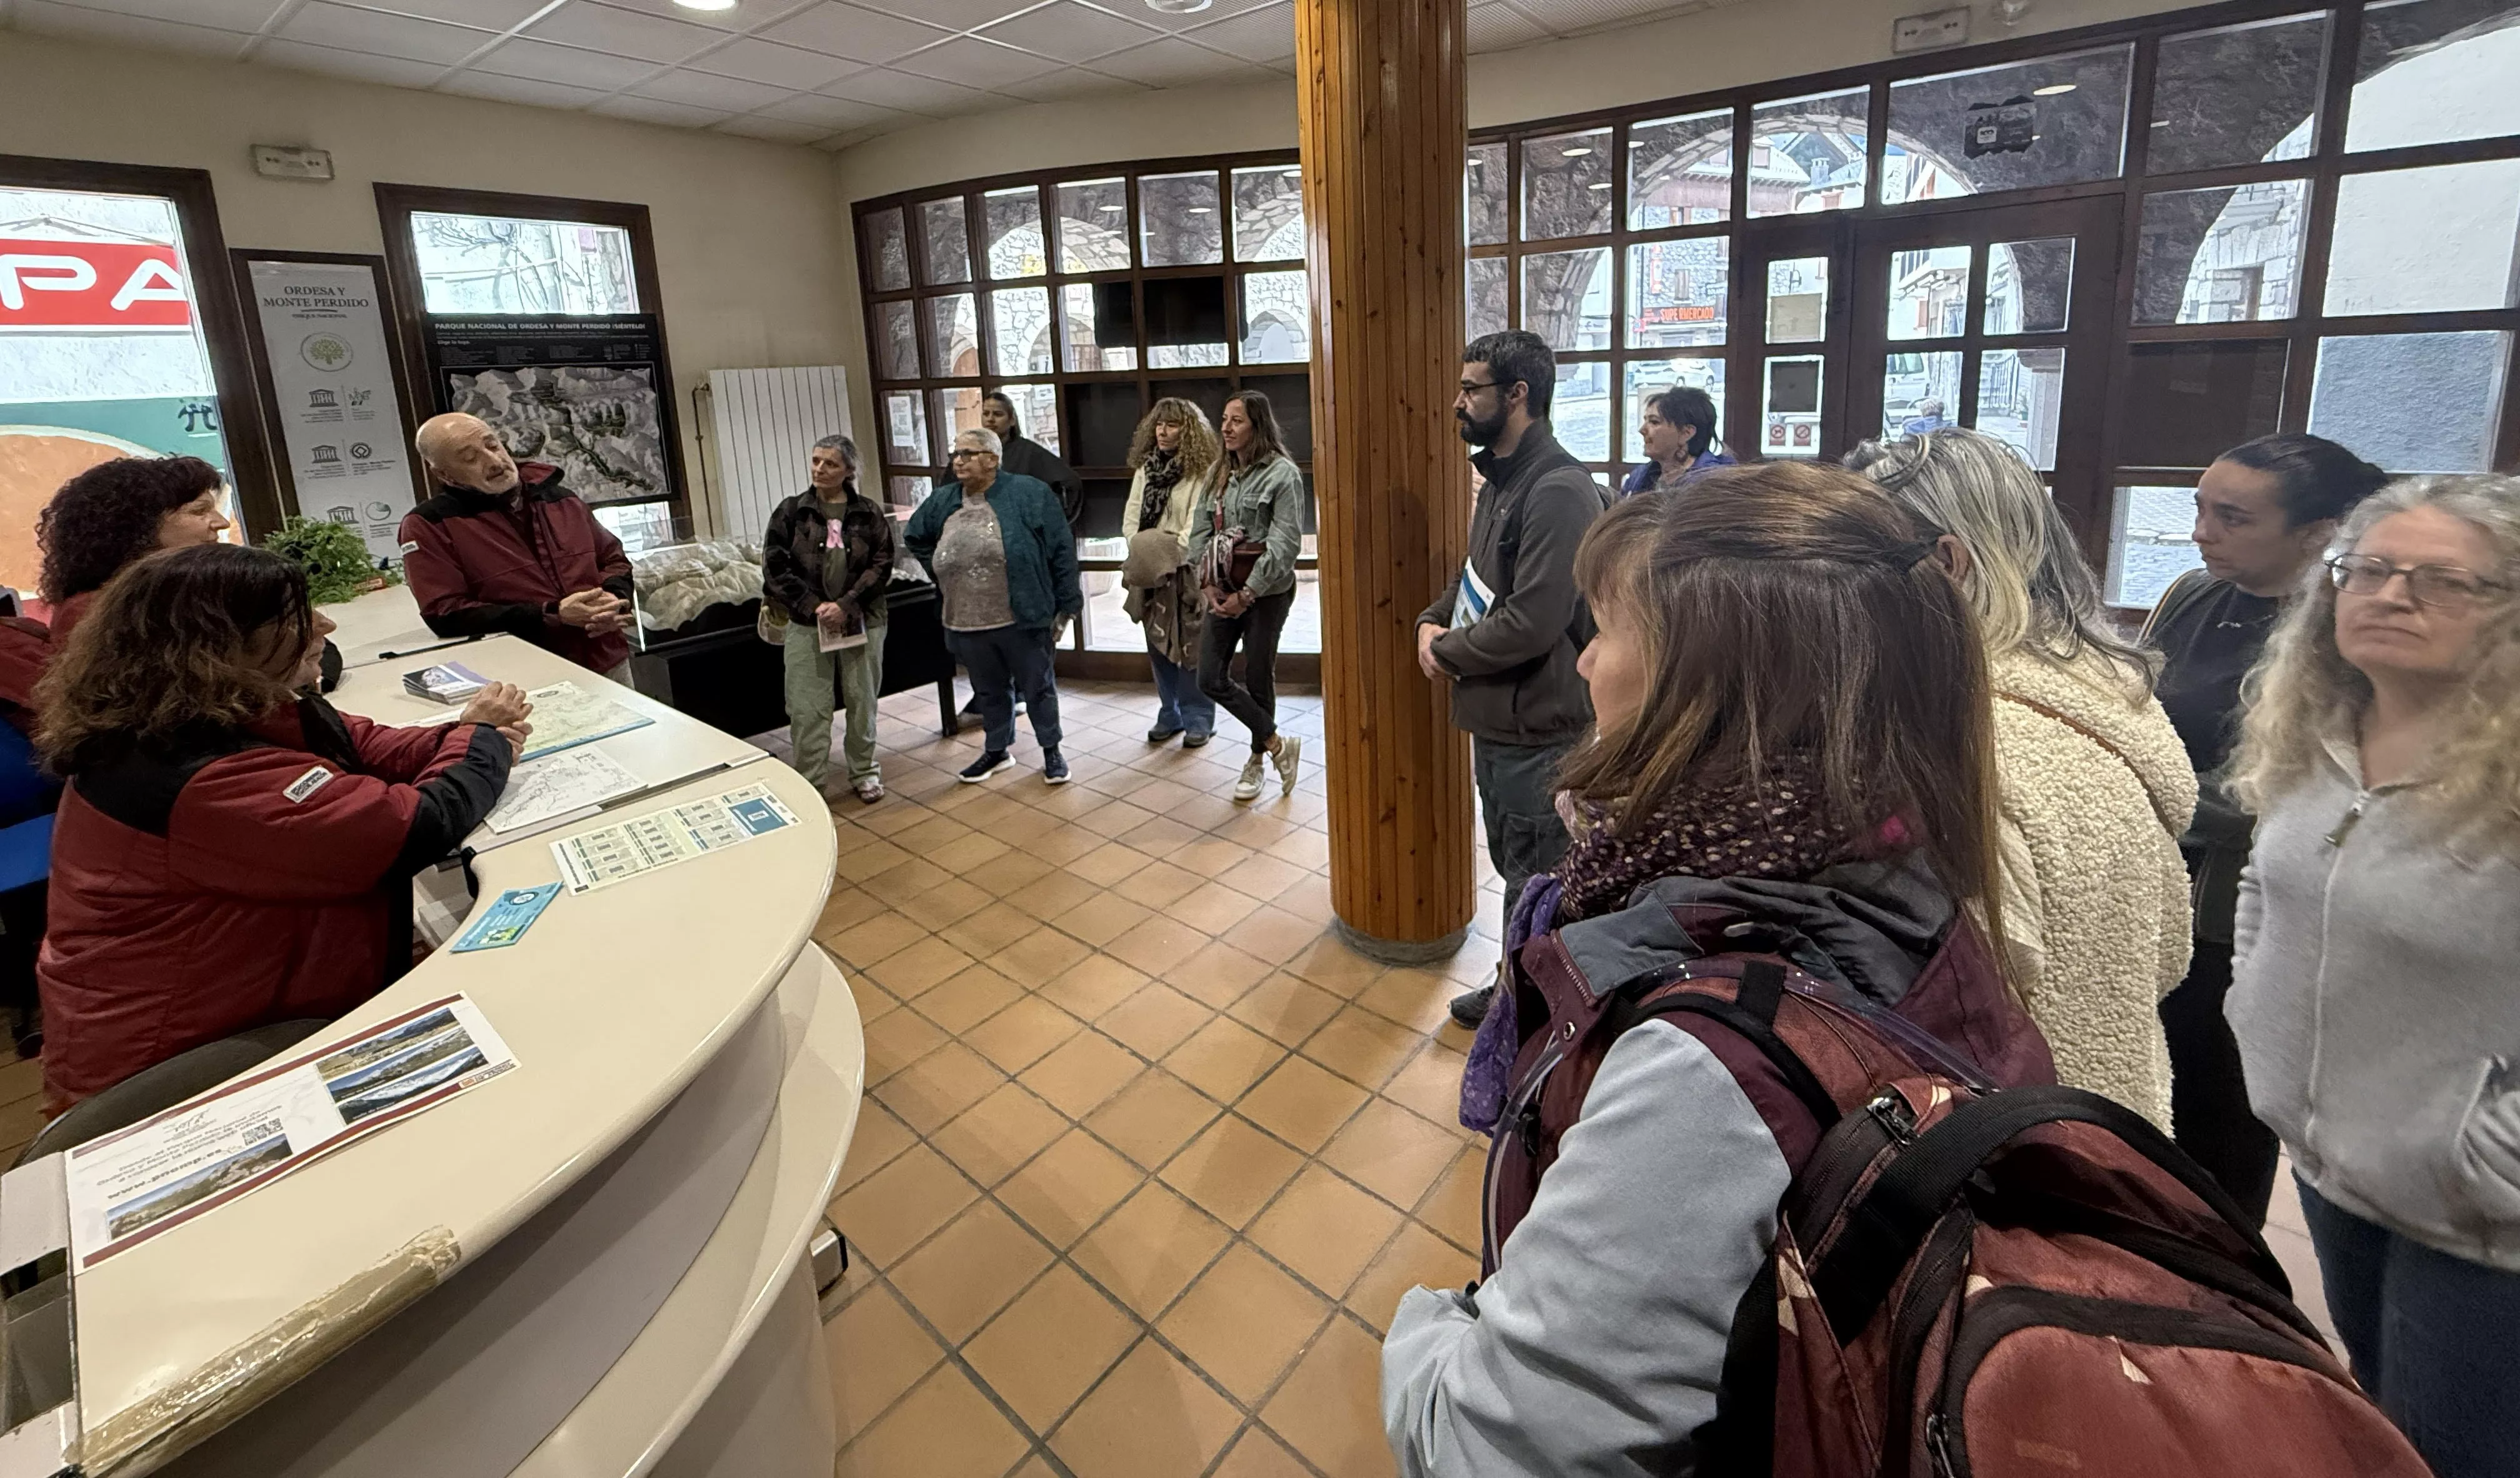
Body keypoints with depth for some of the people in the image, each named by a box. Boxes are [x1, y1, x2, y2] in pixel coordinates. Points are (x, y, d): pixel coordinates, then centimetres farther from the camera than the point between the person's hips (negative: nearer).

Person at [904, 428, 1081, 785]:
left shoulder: (1030, 494, -9)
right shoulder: (942, 502, 6)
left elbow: (1061, 550, -8)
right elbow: (914, 539, 25)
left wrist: (1066, 605, -9)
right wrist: (946, 573, 14)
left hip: (1022, 619, -5)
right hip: (967, 624, 5)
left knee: (1037, 687, 10)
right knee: (989, 691, 19)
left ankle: (1051, 751, 27)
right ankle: (997, 750, 37)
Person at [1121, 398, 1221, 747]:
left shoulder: (1203, 471, -8)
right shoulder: (1145, 468, 13)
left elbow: (1198, 522, -14)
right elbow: (1131, 516, 8)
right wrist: (1138, 548, -8)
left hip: (1188, 570, -6)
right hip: (1149, 571, 6)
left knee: (1191, 644, 0)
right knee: (1158, 643, 11)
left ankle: (1198, 717, 12)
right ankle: (1170, 714, 24)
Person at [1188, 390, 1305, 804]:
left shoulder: (1282, 474, -10)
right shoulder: (1219, 475, 10)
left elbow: (1285, 544, -17)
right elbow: (1199, 533, 8)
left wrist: (1248, 594, -18)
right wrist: (1208, 585, -5)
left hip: (1266, 591, -6)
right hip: (1223, 591, 6)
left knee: (1258, 678, 5)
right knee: (1211, 680, 0)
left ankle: (1258, 759, 27)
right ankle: (1277, 743, 14)